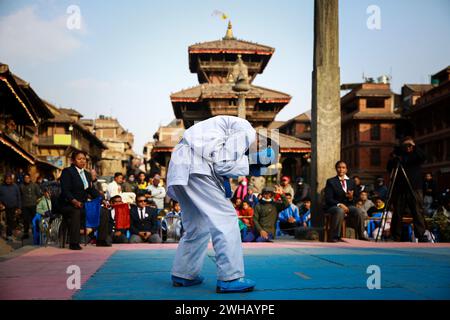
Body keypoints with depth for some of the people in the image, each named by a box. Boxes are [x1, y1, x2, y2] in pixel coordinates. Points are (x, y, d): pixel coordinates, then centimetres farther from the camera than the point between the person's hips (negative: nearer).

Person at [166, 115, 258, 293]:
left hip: (179, 169, 10)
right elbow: (224, 163, -9)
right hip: (195, 168, -10)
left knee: (197, 226, 17)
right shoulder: (247, 130, 2)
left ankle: (183, 275, 25)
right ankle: (230, 278, -7)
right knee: (226, 218, -7)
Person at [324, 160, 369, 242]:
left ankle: (361, 235, -13)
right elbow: (328, 199, -6)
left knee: (359, 212, -26)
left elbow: (357, 198, 15)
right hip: (334, 206, -4)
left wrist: (351, 198, -10)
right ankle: (334, 237, -30)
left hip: (348, 205, 4)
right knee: (340, 211, -38)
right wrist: (339, 204, -22)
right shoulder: (330, 181, 3)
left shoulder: (351, 182, 15)